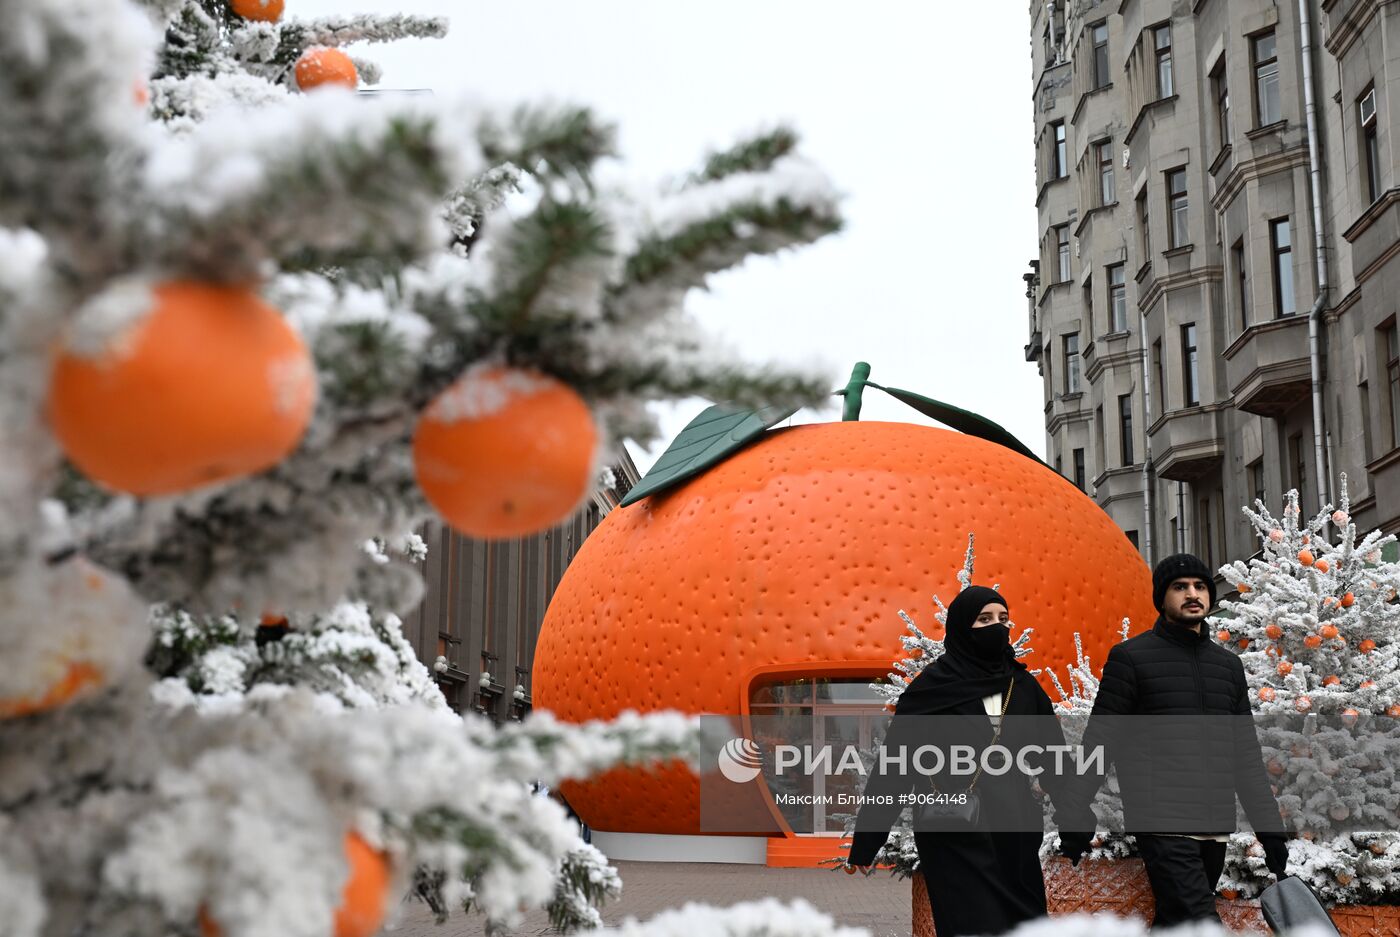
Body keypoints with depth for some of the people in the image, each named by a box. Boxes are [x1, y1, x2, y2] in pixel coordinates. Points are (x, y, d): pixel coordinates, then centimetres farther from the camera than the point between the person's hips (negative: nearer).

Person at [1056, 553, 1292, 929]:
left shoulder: (1229, 665, 17)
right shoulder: (1131, 657, 0)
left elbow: (1246, 755, 19)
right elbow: (1100, 743, -2)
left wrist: (1270, 829, 14)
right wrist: (1076, 820, -7)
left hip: (1215, 828, 6)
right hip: (1163, 824, -5)